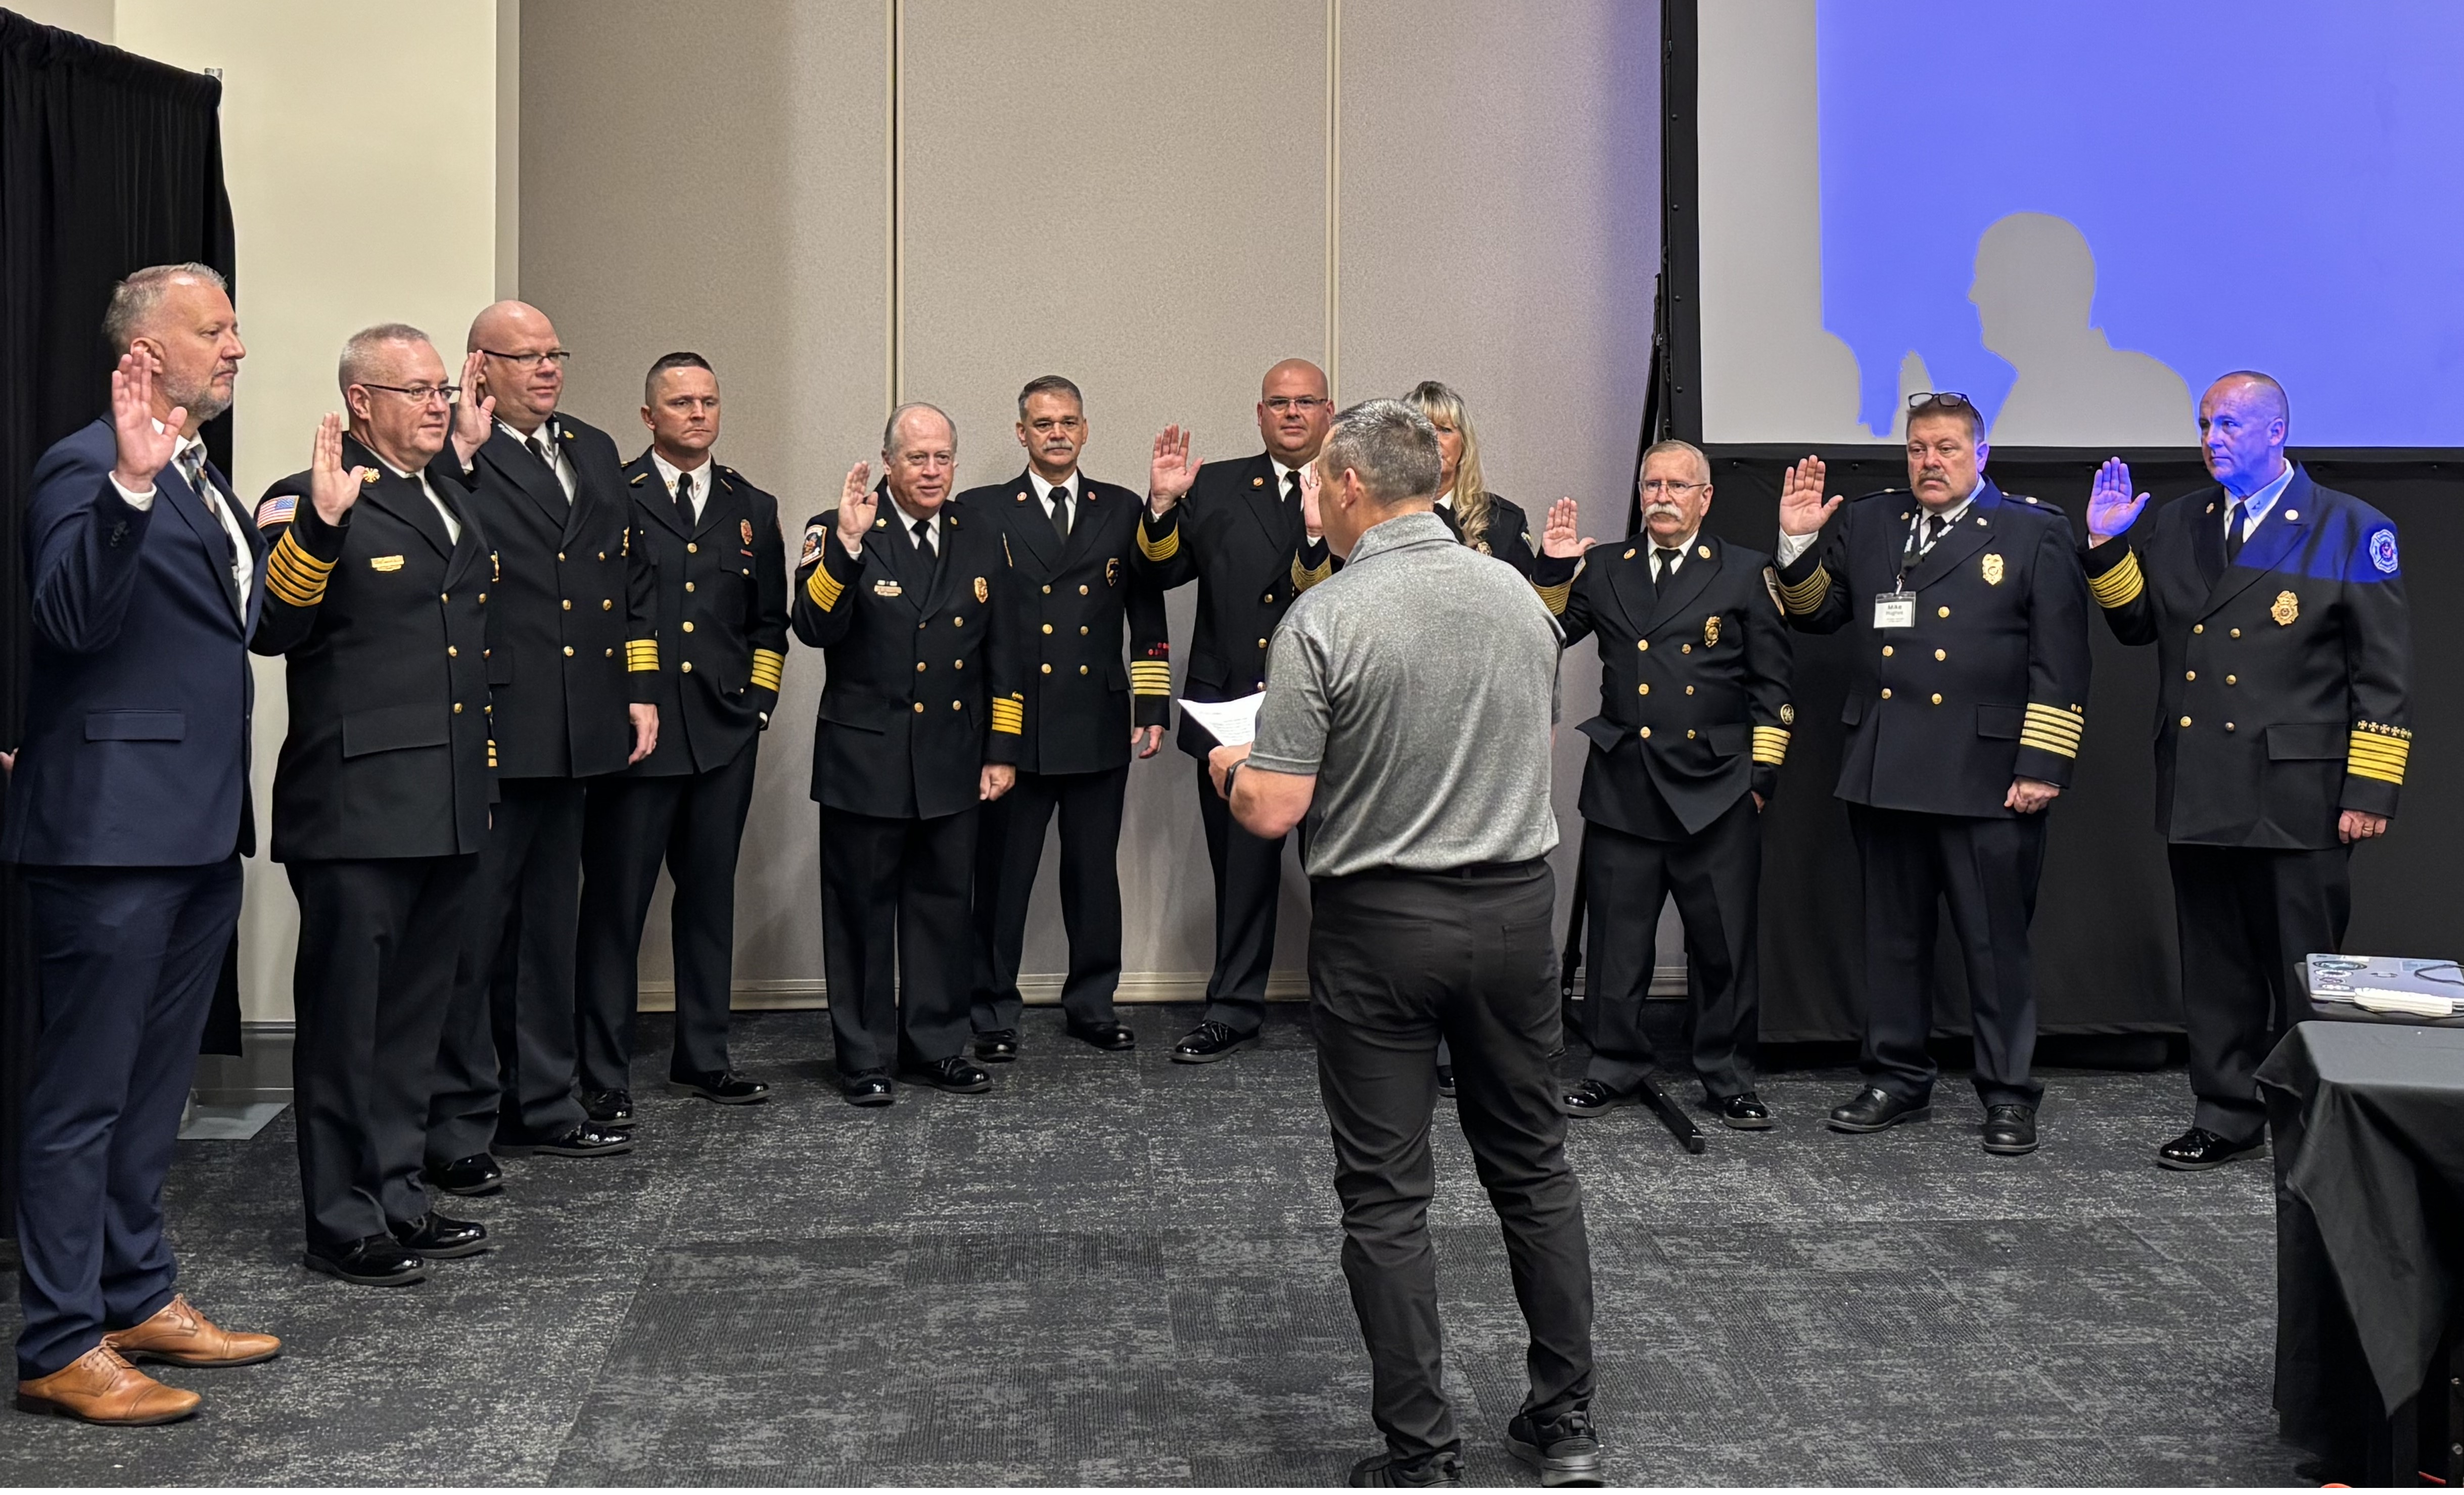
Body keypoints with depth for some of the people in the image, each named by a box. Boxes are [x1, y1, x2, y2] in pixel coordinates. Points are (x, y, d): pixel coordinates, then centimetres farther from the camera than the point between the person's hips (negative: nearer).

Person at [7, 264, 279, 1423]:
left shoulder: (203, 484, 17)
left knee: (152, 1089, 18)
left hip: (198, 834, 9)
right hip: (113, 832, -9)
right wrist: (132, 484, -36)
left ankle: (140, 1300, 29)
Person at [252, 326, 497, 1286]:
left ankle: (399, 1200, 27)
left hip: (449, 806, 8)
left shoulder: (457, 493, 16)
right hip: (357, 808, -8)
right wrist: (319, 522, -32)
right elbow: (272, 629, -19)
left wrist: (467, 452, 31)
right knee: (346, 1021, 2)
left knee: (414, 1018, 16)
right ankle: (342, 1225, 12)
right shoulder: (311, 502, -8)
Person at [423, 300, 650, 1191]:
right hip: (488, 732, -7)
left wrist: (642, 691, 14)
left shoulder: (594, 451, 16)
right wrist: (465, 440, -22)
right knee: (473, 927, -1)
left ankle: (541, 1104, 28)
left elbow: (633, 575, 19)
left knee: (549, 924, 16)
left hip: (574, 734, 8)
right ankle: (457, 1126, 9)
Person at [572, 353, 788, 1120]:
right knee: (615, 903, 0)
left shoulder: (752, 509, 14)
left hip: (725, 739, 4)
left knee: (710, 899, 11)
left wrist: (758, 705, 8)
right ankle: (604, 1072, 8)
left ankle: (703, 1059, 21)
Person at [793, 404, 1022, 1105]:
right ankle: (864, 1056, 16)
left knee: (943, 904, 11)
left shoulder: (982, 540, 8)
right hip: (864, 759, -4)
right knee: (863, 909, 5)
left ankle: (936, 1045, 24)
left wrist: (1002, 751, 7)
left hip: (951, 761, 4)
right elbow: (815, 628, -18)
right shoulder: (838, 534, -5)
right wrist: (847, 545, -30)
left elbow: (1002, 658, 11)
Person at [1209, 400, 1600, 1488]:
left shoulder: (1324, 619, -15)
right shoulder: (1519, 596, 2)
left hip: (1380, 923, -5)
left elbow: (1273, 812, -16)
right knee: (1532, 1165, 16)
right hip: (1515, 906, 5)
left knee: (1386, 1194, 5)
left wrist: (1232, 770, 5)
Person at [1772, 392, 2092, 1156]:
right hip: (1884, 772, 4)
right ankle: (1897, 1078, 25)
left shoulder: (2034, 533, 2)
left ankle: (2008, 1095, 13)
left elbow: (2061, 661, -2)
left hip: (1987, 777, -4)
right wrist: (1798, 542, -1)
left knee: (1997, 943, 1)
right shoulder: (1866, 524, 12)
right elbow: (1815, 613, 15)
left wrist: (2043, 765, -9)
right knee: (1892, 937, 13)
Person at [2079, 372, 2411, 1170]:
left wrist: (2370, 792, -10)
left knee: (2301, 976, 4)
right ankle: (2227, 1115, 24)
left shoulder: (2351, 530, -3)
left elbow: (2384, 675, -5)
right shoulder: (2175, 526, 10)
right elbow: (2136, 624, 15)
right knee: (2215, 971, 12)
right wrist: (2108, 545, 0)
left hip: (2296, 798, -4)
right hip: (2199, 795, 5)